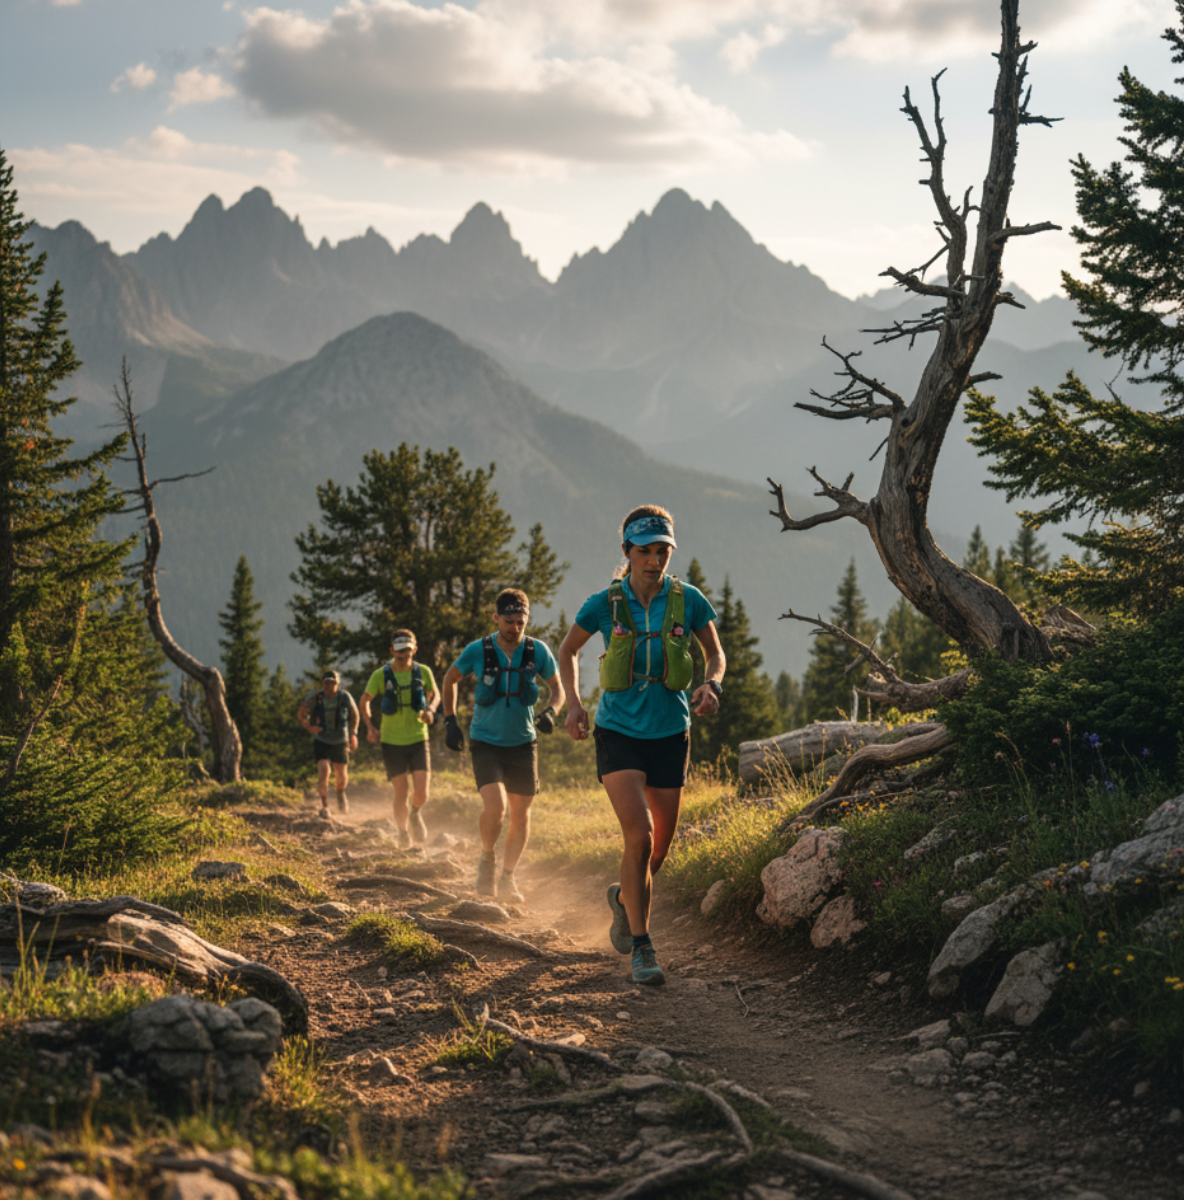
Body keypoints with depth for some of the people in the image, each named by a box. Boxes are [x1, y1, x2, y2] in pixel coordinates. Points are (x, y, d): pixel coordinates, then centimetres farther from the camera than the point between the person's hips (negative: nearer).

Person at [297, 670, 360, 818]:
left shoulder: (345, 697, -13)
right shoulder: (314, 698, -16)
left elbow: (354, 714, 5)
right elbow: (300, 714, 0)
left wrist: (353, 734, -2)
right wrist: (308, 727, -16)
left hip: (340, 742, 1)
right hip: (321, 741, -1)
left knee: (341, 776, 10)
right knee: (323, 770, -20)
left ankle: (341, 794, 46)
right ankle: (324, 805, -1)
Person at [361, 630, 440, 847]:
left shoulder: (423, 672, -2)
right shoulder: (381, 675, -7)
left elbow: (434, 694, 15)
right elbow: (365, 700, 6)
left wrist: (430, 710, -7)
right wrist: (370, 726, -8)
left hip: (418, 739, 1)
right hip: (392, 742, -1)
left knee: (421, 793, -8)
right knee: (401, 794, -3)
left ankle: (415, 814, 27)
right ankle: (403, 832, 22)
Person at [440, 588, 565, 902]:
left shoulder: (538, 651, -7)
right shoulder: (477, 651, -11)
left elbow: (557, 688, 8)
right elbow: (450, 680, 8)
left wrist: (551, 712, -13)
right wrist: (450, 721, 1)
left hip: (523, 744, 2)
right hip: (486, 743, -2)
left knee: (520, 814, 8)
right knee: (495, 807, -20)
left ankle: (507, 878, 26)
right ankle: (486, 859, 9)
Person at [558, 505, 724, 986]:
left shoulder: (688, 600, -7)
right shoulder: (605, 604, -9)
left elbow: (716, 653, 8)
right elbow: (568, 650, 8)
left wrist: (712, 685, -13)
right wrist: (573, 703, -4)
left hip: (669, 734, 2)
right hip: (619, 732, -2)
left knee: (659, 851, 9)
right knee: (639, 835, -20)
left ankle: (623, 897, 43)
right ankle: (641, 947, -8)